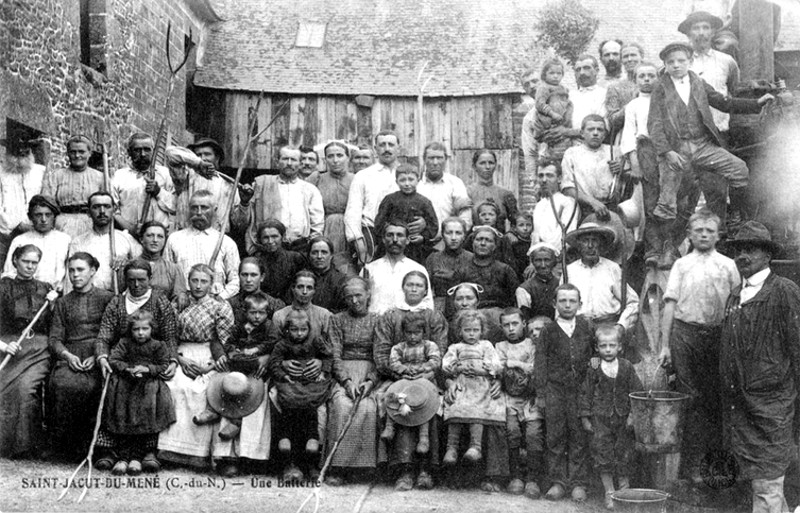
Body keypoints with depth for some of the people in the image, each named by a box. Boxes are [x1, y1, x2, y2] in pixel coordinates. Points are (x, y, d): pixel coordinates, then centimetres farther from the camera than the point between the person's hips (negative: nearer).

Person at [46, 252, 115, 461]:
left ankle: (84, 443, -22)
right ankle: (61, 443, -22)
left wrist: (98, 356, -11)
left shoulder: (107, 298, 12)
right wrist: (67, 355, -8)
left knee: (88, 387, -34)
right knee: (62, 384, -32)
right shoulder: (62, 303, 21)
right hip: (70, 356, 2)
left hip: (97, 357, -2)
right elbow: (54, 338, 13)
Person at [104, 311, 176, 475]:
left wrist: (147, 369, -15)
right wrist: (128, 369, -16)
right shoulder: (124, 343, 13)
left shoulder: (158, 346, 9)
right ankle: (123, 456, -12)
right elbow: (113, 359, 0)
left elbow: (164, 366, 1)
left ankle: (137, 456, -13)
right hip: (126, 383, 1)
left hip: (149, 383, -1)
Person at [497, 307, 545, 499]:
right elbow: (500, 371, 5)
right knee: (512, 432, -21)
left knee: (534, 434, -20)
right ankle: (516, 477, -11)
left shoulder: (534, 344, 17)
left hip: (532, 398, -1)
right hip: (510, 398, 1)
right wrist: (528, 368, -2)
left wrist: (516, 364, 0)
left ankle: (532, 479, -15)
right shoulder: (500, 347, 20)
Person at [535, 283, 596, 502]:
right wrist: (540, 393, 0)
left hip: (581, 388, 0)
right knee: (555, 436, 3)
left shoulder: (587, 328, 7)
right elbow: (540, 363, 3)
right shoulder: (548, 331, 3)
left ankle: (578, 483, 11)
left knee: (579, 437, 2)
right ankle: (558, 481, 12)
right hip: (555, 388, 0)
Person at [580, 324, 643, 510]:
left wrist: (633, 414, -5)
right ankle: (609, 493, 12)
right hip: (601, 418, -1)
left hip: (623, 418, 1)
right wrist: (585, 417, -2)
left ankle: (624, 489, 24)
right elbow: (586, 393, 0)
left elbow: (637, 390, 1)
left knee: (624, 454, 7)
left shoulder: (626, 367, -2)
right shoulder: (594, 370, -4)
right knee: (603, 454, 1)